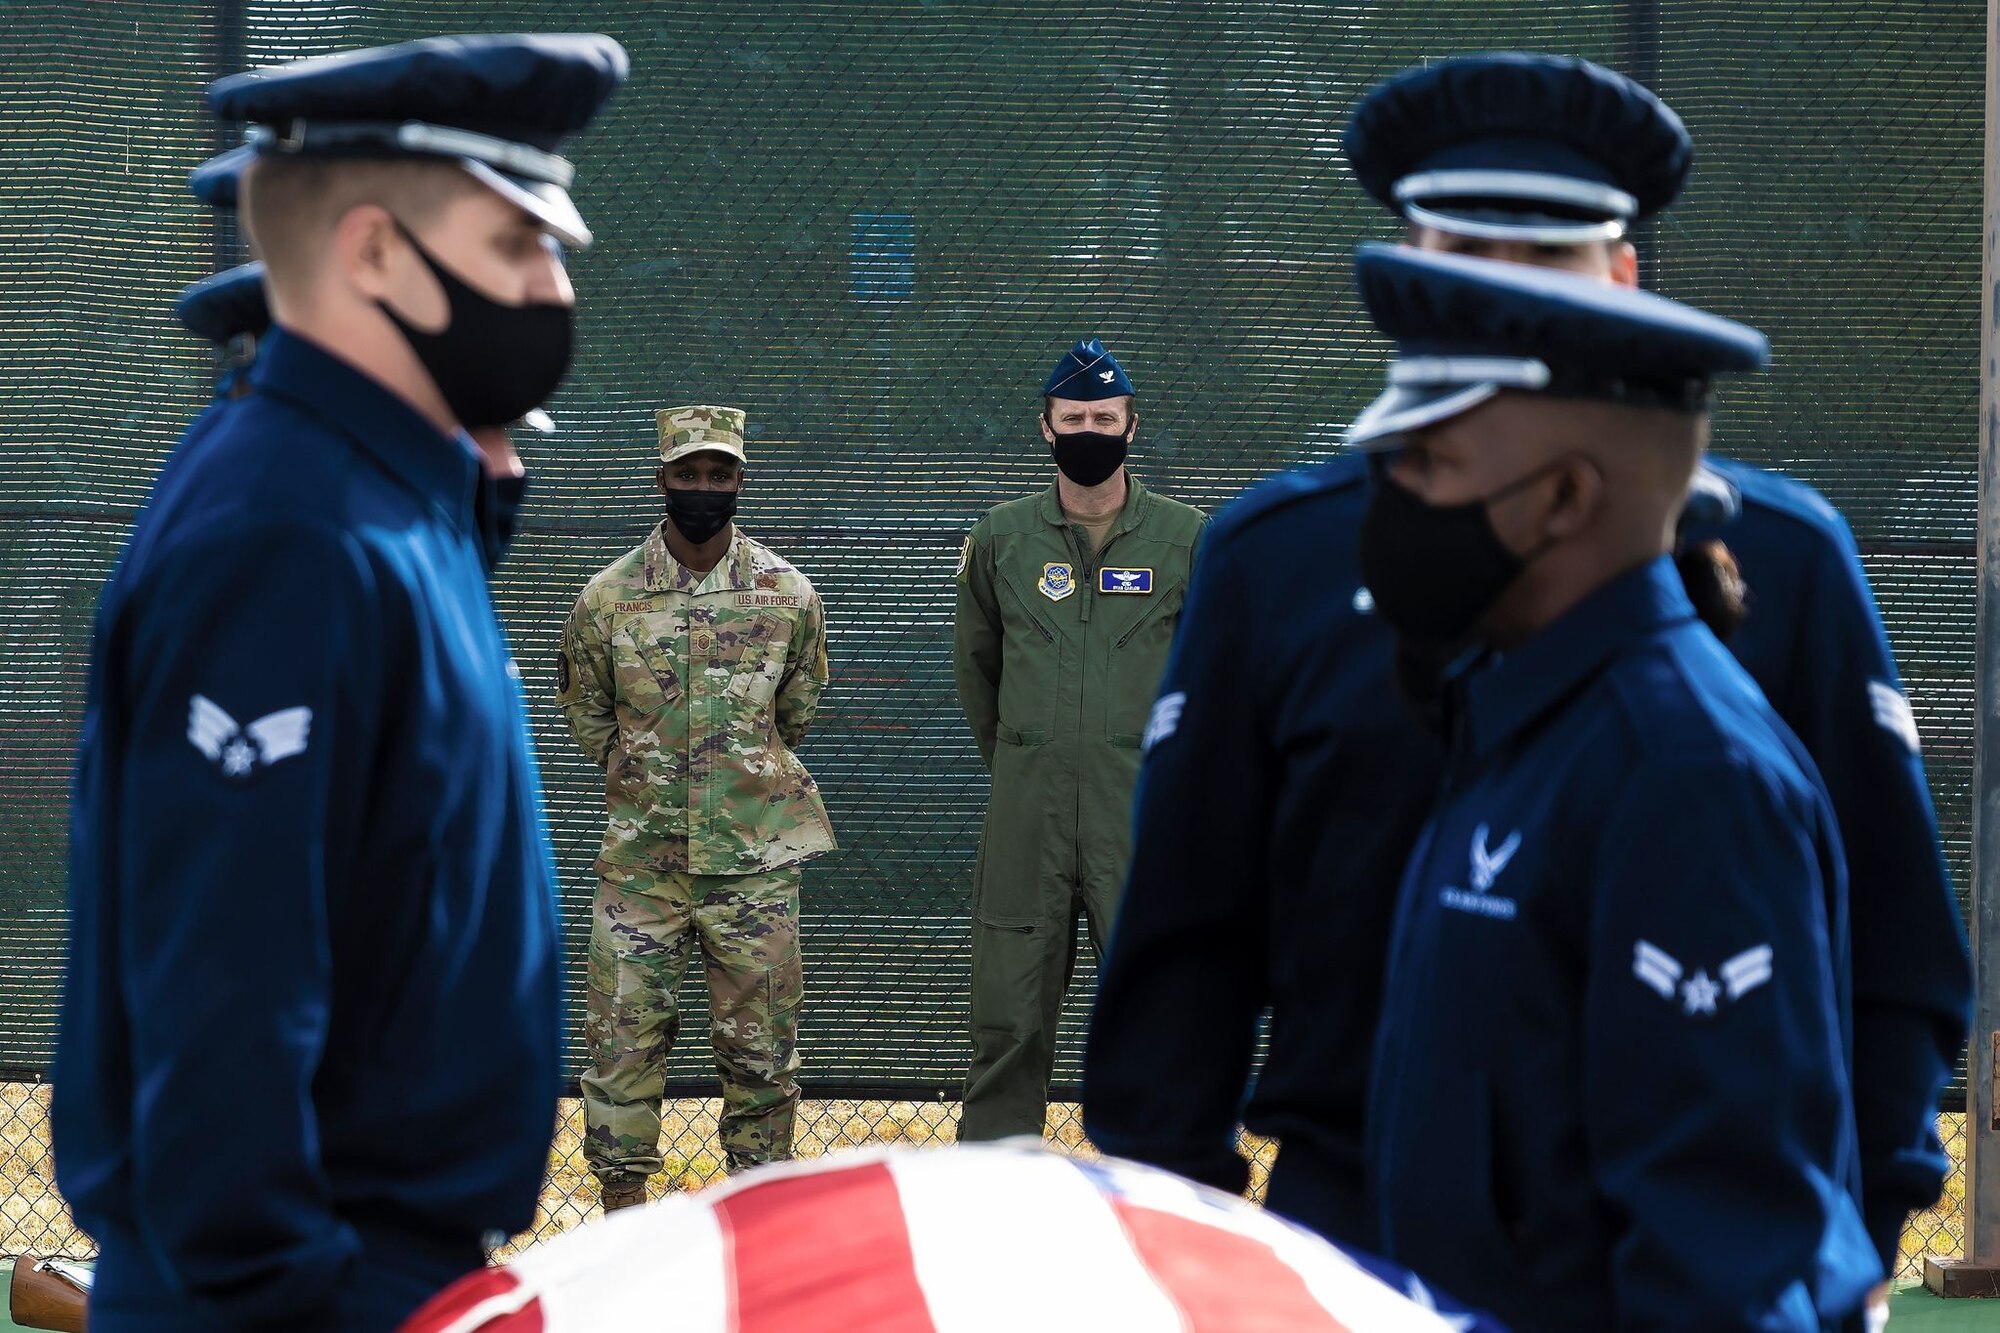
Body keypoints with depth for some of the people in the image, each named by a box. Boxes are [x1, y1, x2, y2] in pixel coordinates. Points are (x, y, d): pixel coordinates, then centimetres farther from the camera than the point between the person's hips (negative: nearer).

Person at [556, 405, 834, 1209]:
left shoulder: (788, 595, 0)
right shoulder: (608, 598, -1)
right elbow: (586, 712, 13)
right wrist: (646, 780, 12)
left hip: (754, 858, 0)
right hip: (641, 857, 0)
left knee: (759, 1041, 4)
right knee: (625, 1033, 0)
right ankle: (622, 1199, 9)